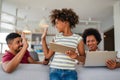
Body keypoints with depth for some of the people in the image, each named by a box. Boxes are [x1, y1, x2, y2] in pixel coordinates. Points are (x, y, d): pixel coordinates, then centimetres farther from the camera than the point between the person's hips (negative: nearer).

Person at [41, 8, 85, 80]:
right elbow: (47, 55, 10)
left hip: (70, 72, -2)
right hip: (55, 71, 2)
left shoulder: (78, 38, 2)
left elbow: (83, 59, 5)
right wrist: (43, 38, 11)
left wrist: (76, 56, -17)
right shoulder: (56, 37, 12)